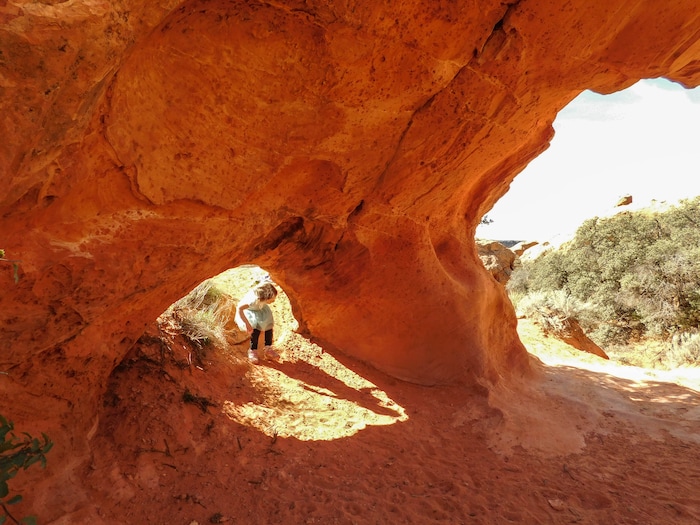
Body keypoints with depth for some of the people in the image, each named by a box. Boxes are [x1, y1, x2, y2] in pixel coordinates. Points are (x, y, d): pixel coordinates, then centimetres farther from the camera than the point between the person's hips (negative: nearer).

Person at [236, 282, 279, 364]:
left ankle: (268, 349, -6)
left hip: (260, 309, 5)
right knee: (256, 326, -27)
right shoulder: (253, 300, -42)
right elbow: (239, 308, -36)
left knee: (269, 323, -17)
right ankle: (252, 351, -11)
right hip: (248, 311, -5)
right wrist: (247, 324, -36)